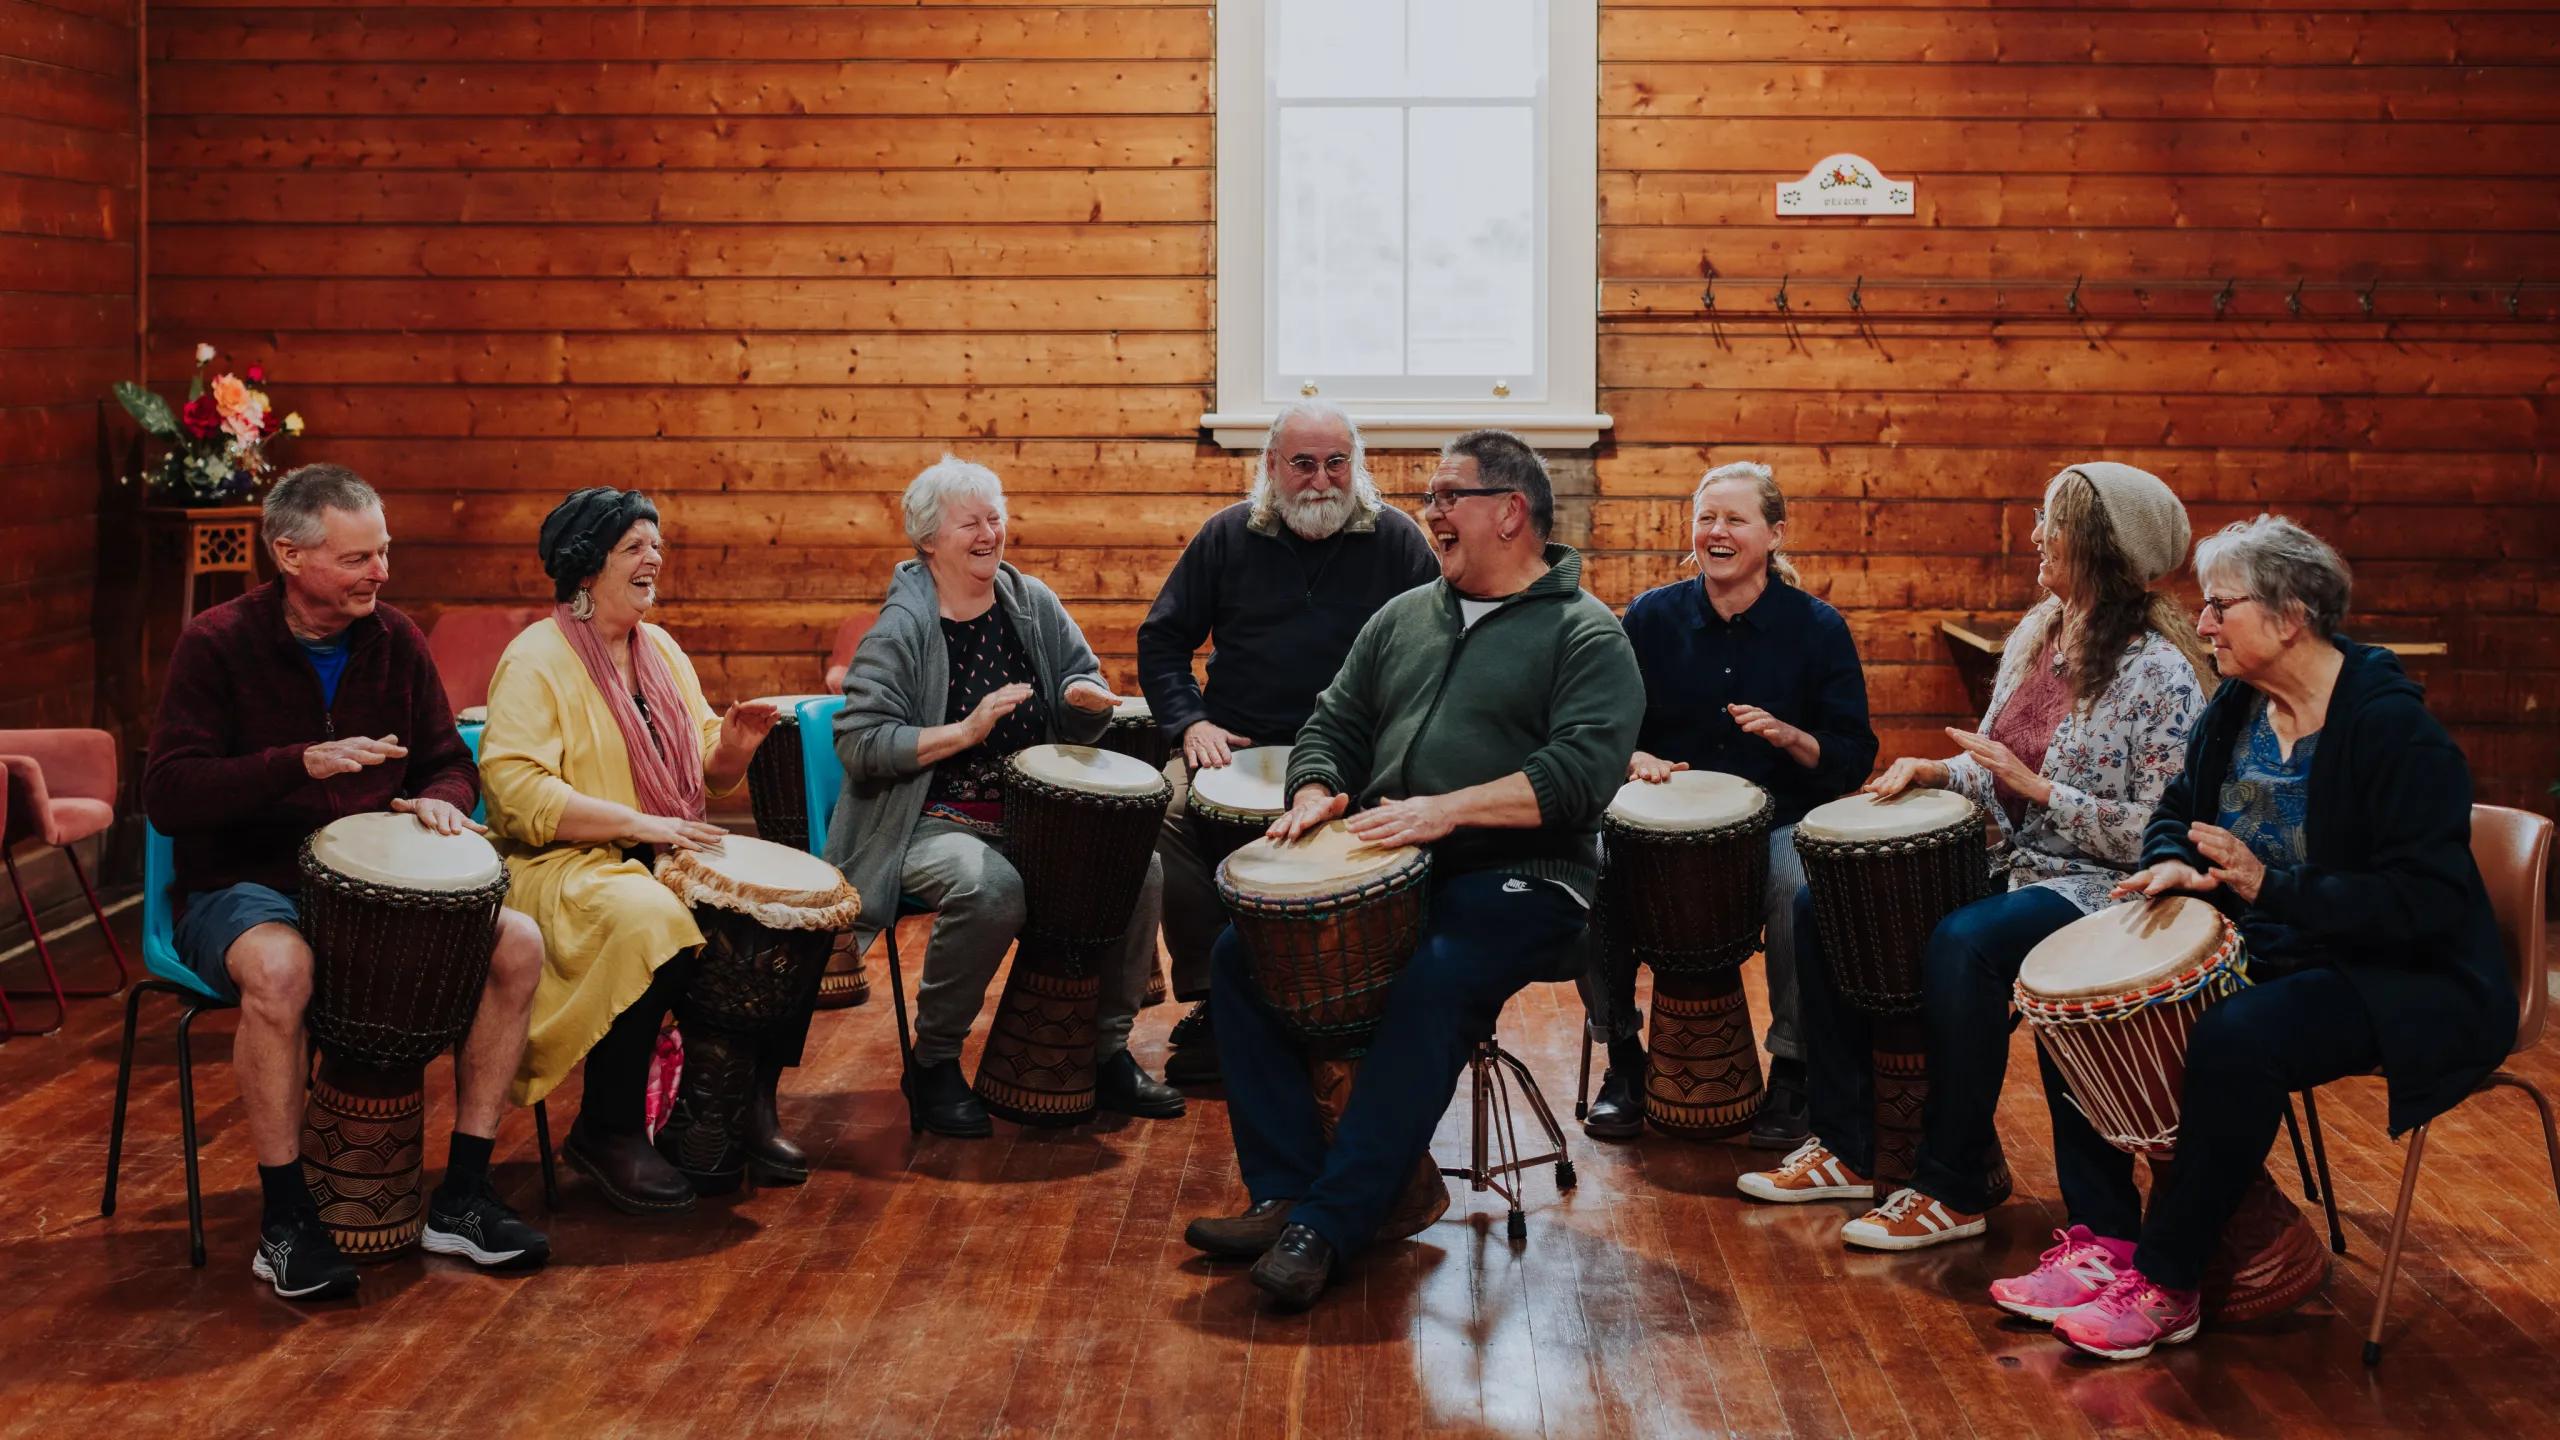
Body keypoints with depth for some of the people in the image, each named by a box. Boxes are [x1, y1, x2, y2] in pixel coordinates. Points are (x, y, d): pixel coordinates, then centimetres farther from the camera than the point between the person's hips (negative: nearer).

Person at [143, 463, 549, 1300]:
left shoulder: (395, 640, 6)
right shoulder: (219, 644, -8)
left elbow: (449, 761, 15)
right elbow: (166, 796, -16)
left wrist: (440, 801, -11)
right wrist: (301, 763, -28)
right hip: (241, 887, -5)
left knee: (517, 943, -17)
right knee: (279, 968, -39)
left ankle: (462, 1200, -9)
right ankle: (284, 1223, -23)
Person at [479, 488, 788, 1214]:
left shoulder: (661, 649, 15)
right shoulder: (536, 659, -8)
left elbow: (706, 776, 19)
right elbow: (515, 788, -20)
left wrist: (734, 745, -5)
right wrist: (637, 822, -25)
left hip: (671, 856, 7)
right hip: (567, 865, -7)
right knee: (652, 925, -37)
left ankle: (750, 1105, 1)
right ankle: (608, 1132, -18)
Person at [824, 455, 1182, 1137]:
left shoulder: (1032, 603, 8)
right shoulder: (899, 630, -9)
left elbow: (1085, 688, 16)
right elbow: (859, 742, -15)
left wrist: (1087, 696, -10)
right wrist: (966, 731, -22)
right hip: (933, 821, -6)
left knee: (1140, 865, -15)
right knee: (990, 889, -36)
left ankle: (1107, 1049, 2)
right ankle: (931, 1064, -13)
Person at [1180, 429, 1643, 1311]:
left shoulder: (1586, 635, -1)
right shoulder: (1404, 618, 20)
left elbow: (1581, 771, -15)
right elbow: (1336, 723, 24)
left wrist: (1447, 808, -25)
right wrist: (1316, 794, 1)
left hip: (1516, 879, -6)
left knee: (1433, 988, -35)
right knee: (1241, 954, -14)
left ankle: (1329, 1227, -30)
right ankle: (1283, 1194, -14)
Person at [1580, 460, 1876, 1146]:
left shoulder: (1817, 627, -1)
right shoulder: (1652, 618, 5)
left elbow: (1854, 757, -1)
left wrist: (1790, 737, -20)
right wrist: (1636, 759, -10)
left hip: (1779, 819, -2)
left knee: (1800, 891, -34)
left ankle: (1791, 1069, -10)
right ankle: (1623, 1057, -2)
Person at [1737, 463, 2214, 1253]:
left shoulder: (2160, 674, -16)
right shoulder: (2034, 635, 8)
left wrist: (2036, 787, -22)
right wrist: (1934, 770, -2)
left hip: (2099, 890, -9)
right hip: (2012, 863, 9)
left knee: (1961, 944, -37)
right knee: (1822, 904, -1)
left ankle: (1955, 1189, -22)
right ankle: (1845, 1148, 4)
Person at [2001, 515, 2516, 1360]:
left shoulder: (2391, 728, -20)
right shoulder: (2237, 706, 4)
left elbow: (2428, 900, -24)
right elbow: (2179, 809, 19)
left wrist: (2272, 888, -30)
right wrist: (2171, 865, -6)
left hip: (2393, 976, -9)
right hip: (2262, 955, 9)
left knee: (2235, 1040, -36)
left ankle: (2166, 1286, -22)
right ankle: (2102, 1242, -5)